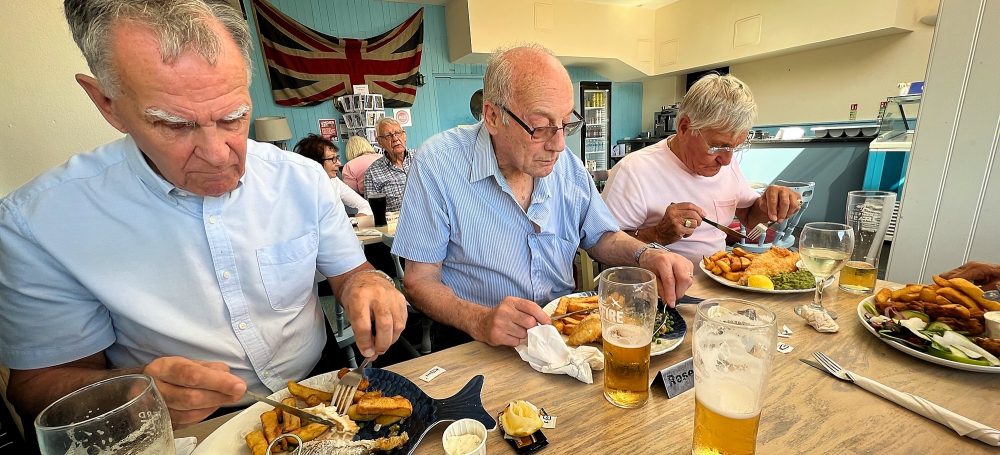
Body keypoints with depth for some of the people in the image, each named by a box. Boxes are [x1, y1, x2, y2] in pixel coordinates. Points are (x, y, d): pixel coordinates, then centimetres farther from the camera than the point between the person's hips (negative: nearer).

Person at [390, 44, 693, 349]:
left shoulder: (569, 166, 2)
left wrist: (645, 255, -8)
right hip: (482, 347, -2)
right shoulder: (437, 164, -14)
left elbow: (601, 237, 13)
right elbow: (419, 280, -12)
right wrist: (479, 321, -29)